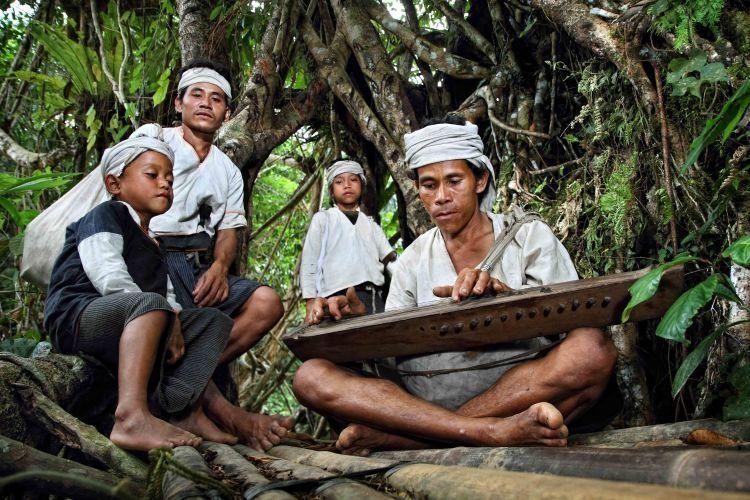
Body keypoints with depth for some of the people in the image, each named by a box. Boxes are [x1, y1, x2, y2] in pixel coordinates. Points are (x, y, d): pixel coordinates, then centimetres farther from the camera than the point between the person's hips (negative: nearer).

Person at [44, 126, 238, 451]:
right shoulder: (105, 216, 0)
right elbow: (109, 278, -17)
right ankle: (132, 417, -49)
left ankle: (183, 409, -18)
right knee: (150, 303, -36)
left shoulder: (152, 245, 25)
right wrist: (164, 315, -16)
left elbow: (168, 294, 11)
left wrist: (172, 322, -12)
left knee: (214, 322, 3)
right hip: (77, 317, -8)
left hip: (133, 328, 9)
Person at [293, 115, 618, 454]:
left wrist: (504, 295, -20)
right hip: (423, 399, 2)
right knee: (310, 376, -18)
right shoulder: (413, 260, 15)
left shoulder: (529, 235, 9)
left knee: (592, 348, -33)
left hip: (517, 395, -1)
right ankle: (497, 432, -32)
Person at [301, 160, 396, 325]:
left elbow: (392, 261, 14)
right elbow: (309, 262, 7)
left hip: (374, 299, 3)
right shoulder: (322, 219, 15)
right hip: (339, 299, -3)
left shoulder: (371, 224, 25)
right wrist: (311, 303, -5)